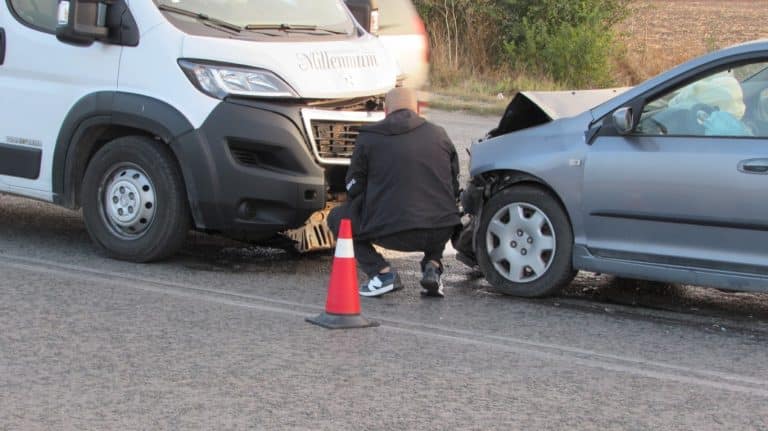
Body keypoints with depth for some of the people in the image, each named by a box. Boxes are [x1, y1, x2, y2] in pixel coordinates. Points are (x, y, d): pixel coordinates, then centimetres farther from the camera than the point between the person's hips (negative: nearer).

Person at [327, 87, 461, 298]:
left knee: (338, 218, 20)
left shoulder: (369, 138, 3)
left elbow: (354, 187, 9)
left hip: (393, 232, -3)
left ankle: (382, 273, 2)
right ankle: (432, 266, 11)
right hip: (441, 232, 3)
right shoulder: (439, 135, 12)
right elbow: (454, 187, 18)